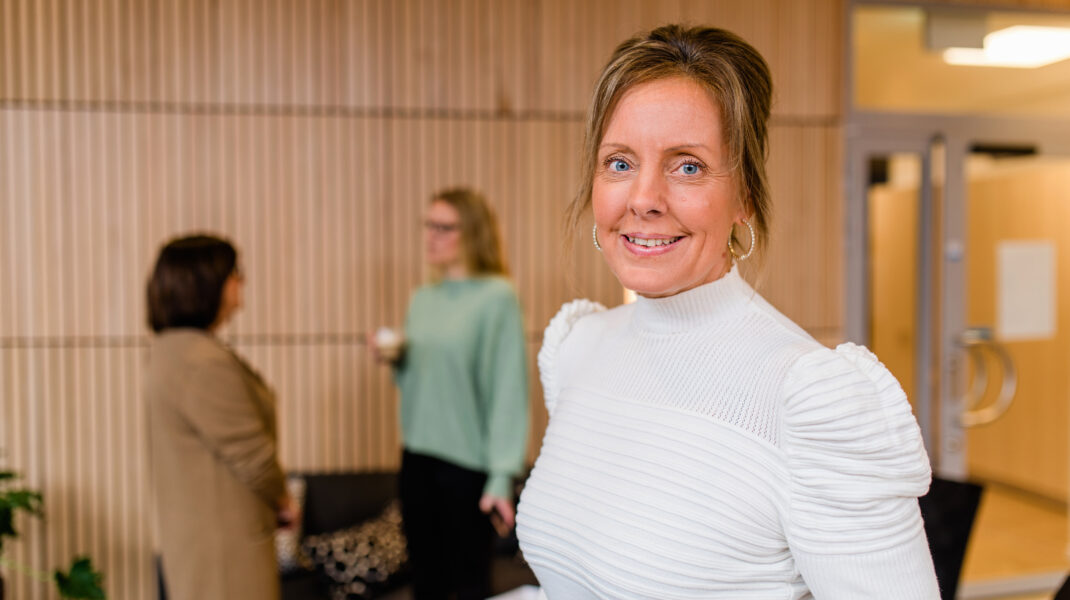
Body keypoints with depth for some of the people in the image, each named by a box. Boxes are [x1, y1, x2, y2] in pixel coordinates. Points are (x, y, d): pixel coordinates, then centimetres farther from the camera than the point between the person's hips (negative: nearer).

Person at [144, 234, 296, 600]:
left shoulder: (171, 349, 9)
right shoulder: (205, 363, -25)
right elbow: (250, 453, -21)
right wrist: (283, 501, -2)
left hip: (192, 525, 11)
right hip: (224, 531, -11)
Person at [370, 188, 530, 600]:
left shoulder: (496, 296, -11)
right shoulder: (422, 299, 10)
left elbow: (508, 391, -14)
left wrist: (502, 476, -18)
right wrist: (394, 360, -2)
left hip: (468, 460, -6)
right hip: (418, 457, 6)